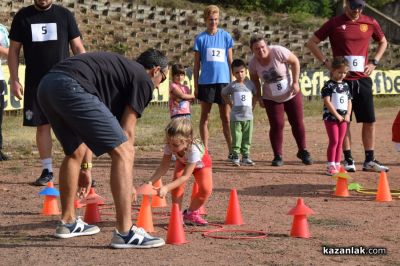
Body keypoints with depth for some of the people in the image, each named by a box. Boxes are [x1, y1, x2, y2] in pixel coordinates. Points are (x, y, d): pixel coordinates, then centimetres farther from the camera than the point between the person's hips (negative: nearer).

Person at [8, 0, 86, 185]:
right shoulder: (22, 17, 5)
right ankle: (47, 171, 11)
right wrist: (14, 80, 0)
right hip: (36, 83, 1)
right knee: (42, 126, 3)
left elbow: (78, 48, 5)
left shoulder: (65, 15, 3)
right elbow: (14, 50, 8)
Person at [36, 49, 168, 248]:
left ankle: (68, 223, 38)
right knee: (123, 152, -4)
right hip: (71, 87, -10)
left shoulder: (119, 67, 36)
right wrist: (128, 183, 16)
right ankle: (125, 233, -8)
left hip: (46, 85, 10)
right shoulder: (143, 80, 11)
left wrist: (86, 168, 42)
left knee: (75, 152, 29)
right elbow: (126, 132, 8)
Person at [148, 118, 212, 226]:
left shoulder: (194, 150, -47)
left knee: (206, 189, -20)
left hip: (201, 163, -3)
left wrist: (166, 187, -56)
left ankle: (191, 213, 4)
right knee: (177, 183, -23)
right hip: (182, 162, 3)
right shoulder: (169, 146, -36)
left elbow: (186, 176, -46)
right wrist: (150, 182, -46)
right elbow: (163, 167, -30)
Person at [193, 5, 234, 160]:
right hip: (206, 81, -1)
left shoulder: (226, 36, 7)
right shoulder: (200, 38, 4)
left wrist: (232, 82, 6)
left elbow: (230, 61, 10)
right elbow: (197, 64, 6)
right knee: (205, 116, 5)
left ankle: (232, 151, 4)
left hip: (223, 81, 1)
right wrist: (196, 86, 1)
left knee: (226, 117, 3)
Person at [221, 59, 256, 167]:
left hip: (248, 116, 3)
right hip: (236, 117, -3)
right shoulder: (232, 86, -2)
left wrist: (252, 105, 9)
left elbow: (256, 95, 18)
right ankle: (235, 157, 2)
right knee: (236, 138, -2)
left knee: (247, 138, 6)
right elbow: (224, 94, 13)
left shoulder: (250, 84, 4)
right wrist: (231, 104, 7)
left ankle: (246, 157, 12)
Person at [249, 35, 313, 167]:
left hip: (291, 94, -1)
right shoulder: (253, 63, -13)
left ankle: (303, 151, 23)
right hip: (271, 99, 1)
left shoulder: (278, 52, -24)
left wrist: (295, 82, -17)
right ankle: (278, 156, 5)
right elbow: (255, 81, 4)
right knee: (276, 125, -6)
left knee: (297, 123, 6)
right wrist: (259, 97, -1)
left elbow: (295, 61, -15)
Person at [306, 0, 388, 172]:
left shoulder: (370, 23, 5)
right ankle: (348, 160, 9)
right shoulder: (334, 23, -2)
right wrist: (326, 62, -7)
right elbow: (311, 43, 2)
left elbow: (383, 42, 21)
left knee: (369, 120, 2)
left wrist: (374, 62, 7)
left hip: (363, 79, 3)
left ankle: (369, 161, 10)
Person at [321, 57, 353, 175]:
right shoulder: (328, 85, -8)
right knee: (334, 141, -8)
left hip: (343, 118, 6)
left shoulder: (345, 86, 12)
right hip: (331, 117, -6)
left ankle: (337, 165, 13)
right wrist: (337, 115, -15)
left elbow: (349, 101, 13)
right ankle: (330, 166, -5)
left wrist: (347, 115, -2)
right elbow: (327, 102, -15)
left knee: (340, 142, 7)